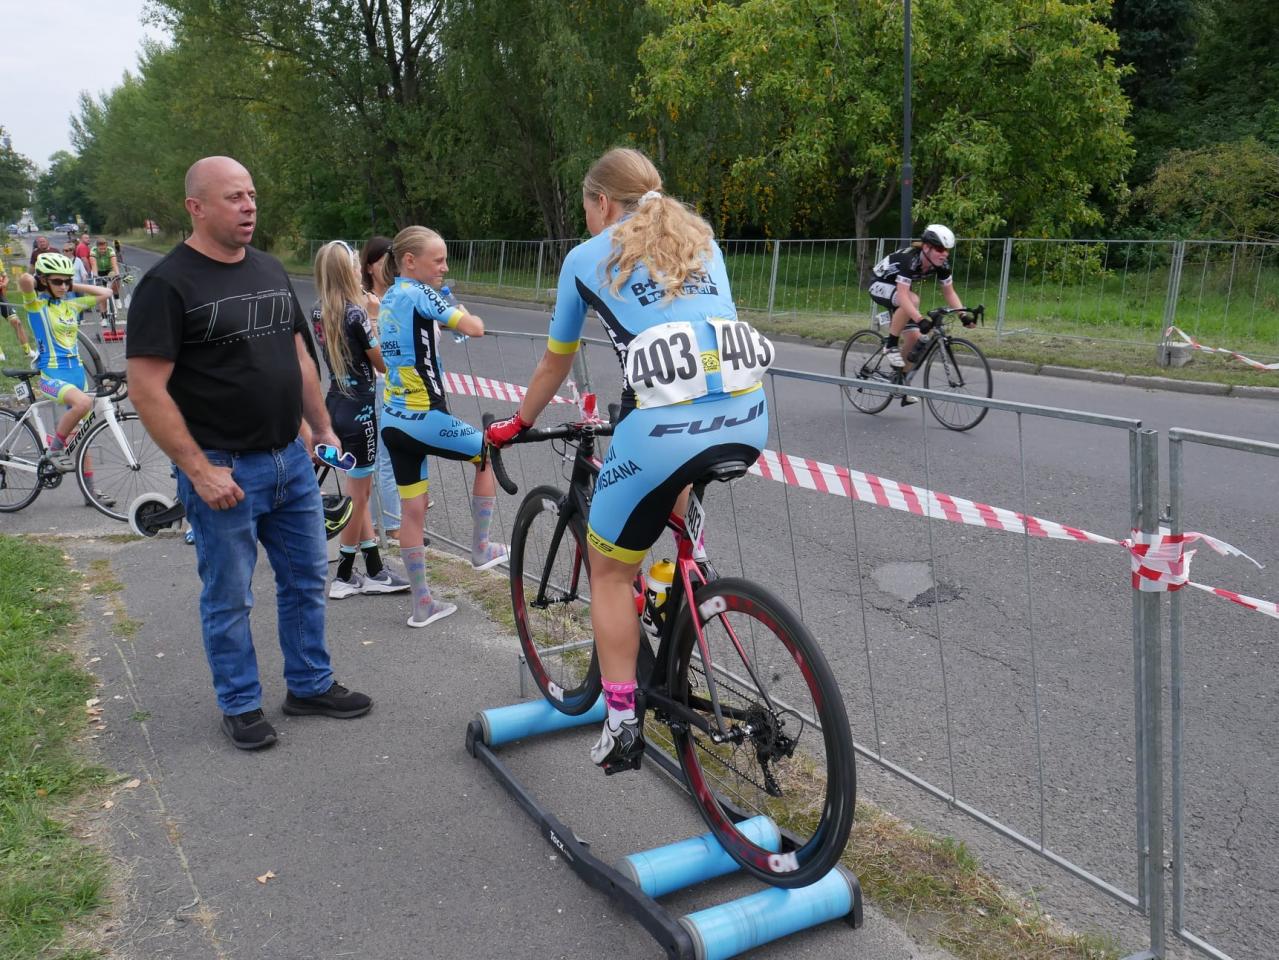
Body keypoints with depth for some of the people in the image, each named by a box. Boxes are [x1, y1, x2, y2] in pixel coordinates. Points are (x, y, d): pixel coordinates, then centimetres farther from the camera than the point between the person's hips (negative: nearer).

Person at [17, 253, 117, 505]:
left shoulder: (72, 304, 12)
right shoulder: (36, 304, -4)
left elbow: (105, 293, 18)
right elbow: (24, 279, -25)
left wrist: (75, 286, 13)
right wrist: (31, 282, -3)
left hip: (76, 371, 6)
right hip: (51, 374, -6)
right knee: (83, 402, -34)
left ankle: (90, 489, 13)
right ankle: (56, 446, -10)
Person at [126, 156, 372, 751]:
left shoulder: (270, 270, 10)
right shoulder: (168, 284, -12)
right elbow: (146, 389, -16)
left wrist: (324, 428, 13)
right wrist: (200, 470, -19)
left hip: (291, 460, 7)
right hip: (224, 471, -7)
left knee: (307, 579, 15)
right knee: (229, 599, 7)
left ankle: (311, 686, 31)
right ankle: (240, 707, 24)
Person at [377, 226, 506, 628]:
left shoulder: (388, 300, 13)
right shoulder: (418, 293, -13)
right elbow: (475, 328, -20)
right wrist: (463, 314, 3)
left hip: (392, 420, 8)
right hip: (424, 418, -8)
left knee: (412, 511, 11)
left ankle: (422, 604, 18)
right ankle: (480, 549, 21)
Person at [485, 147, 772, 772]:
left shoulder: (587, 258, 16)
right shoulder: (701, 239, 26)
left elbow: (555, 363, 26)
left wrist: (516, 426, 43)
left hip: (667, 428, -5)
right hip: (749, 421, 5)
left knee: (610, 571, 16)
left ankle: (622, 725, 18)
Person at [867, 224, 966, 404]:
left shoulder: (941, 265, -16)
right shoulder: (909, 259, -36)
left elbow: (949, 292, -7)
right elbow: (903, 295, -44)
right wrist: (920, 318, -55)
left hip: (898, 288, 7)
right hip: (879, 284, -7)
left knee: (913, 336, -5)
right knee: (913, 299, -36)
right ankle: (891, 346, -20)